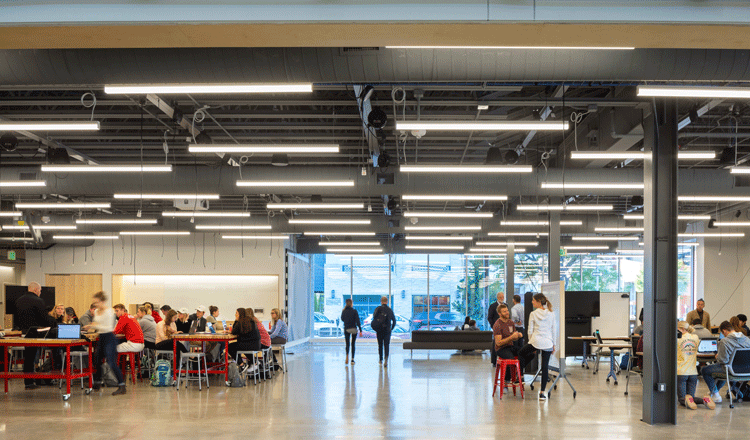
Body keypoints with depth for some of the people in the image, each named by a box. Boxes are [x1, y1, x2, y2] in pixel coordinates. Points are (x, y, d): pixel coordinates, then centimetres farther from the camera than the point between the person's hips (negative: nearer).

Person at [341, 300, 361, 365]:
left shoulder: (344, 311, -3)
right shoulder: (354, 311, -9)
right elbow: (357, 321, -12)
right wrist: (360, 330, -11)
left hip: (346, 329, 1)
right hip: (354, 329, -1)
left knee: (347, 344, 7)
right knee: (353, 344, 12)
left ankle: (347, 356, -22)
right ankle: (352, 360, 9)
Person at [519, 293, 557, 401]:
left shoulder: (533, 314, -3)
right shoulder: (551, 314, 7)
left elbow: (530, 331, 0)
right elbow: (554, 330, 10)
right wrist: (553, 344, 18)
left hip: (536, 341, -3)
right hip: (548, 343, 3)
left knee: (521, 353, 24)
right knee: (545, 367, 4)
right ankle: (542, 393, 4)